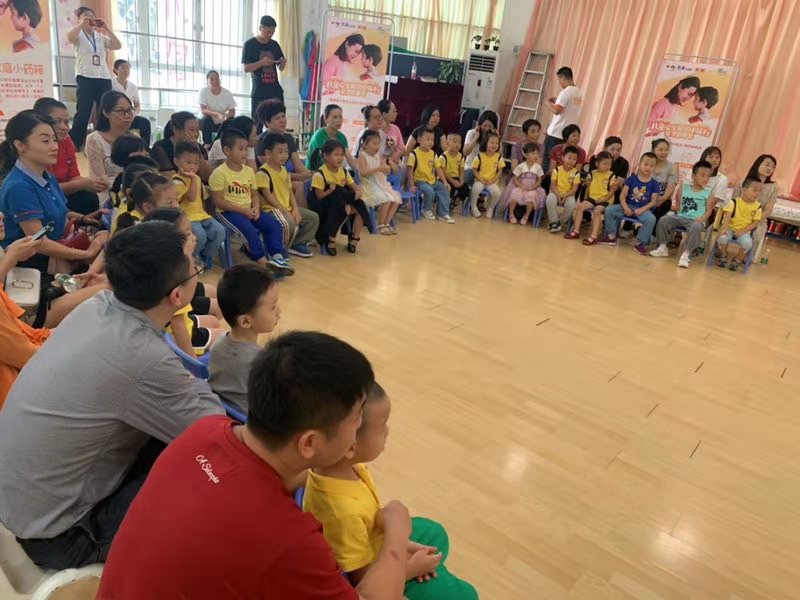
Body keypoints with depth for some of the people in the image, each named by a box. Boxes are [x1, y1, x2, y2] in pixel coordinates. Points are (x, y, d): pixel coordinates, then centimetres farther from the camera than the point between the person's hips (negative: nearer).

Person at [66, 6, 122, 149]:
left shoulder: (100, 36, 19)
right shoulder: (78, 35, 8)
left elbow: (118, 46, 5)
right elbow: (69, 38, -15)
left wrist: (106, 28, 1)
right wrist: (82, 24, -13)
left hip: (104, 79, 4)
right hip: (85, 78, -4)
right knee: (83, 113, -8)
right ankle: (74, 144, -5)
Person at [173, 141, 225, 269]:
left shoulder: (197, 178, 18)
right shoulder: (177, 181, -10)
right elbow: (191, 197, -22)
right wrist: (193, 178, -21)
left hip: (201, 215, 7)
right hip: (187, 217, -7)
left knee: (219, 231, -19)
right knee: (200, 234, -34)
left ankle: (205, 256, 6)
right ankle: (192, 258, -2)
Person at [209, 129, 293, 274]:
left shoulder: (249, 171, 10)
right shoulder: (219, 173, -10)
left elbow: (255, 194, 13)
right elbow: (218, 201, -13)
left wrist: (256, 208, -10)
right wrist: (242, 210, -19)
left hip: (249, 210, 6)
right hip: (229, 211, -6)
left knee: (273, 223, -14)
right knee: (249, 230, -31)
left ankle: (277, 257, -15)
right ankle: (263, 261, -22)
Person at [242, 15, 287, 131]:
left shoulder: (274, 45, 12)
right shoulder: (250, 44, -2)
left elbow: (280, 68, 17)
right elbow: (246, 68, -7)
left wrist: (283, 63, -6)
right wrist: (261, 62, -21)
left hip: (275, 91, 4)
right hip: (259, 93, -4)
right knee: (257, 126, -2)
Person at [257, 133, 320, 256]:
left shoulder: (284, 170, 13)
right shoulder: (262, 173, -14)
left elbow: (290, 192, 11)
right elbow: (268, 197, -17)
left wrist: (295, 209, -4)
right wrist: (286, 212, -19)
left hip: (288, 207, 9)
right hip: (272, 209, -9)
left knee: (314, 217, 1)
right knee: (290, 223, -35)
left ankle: (298, 243, 12)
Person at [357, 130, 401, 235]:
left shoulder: (378, 156, 12)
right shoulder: (362, 156, -8)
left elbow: (387, 172, 12)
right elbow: (363, 173, -22)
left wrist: (386, 168, -12)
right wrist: (378, 168, -27)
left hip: (381, 184, 8)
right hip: (369, 186, -8)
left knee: (396, 200, -3)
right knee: (386, 200, -26)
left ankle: (386, 223, 5)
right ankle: (380, 226, -9)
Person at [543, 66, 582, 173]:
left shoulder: (565, 92, -15)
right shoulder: (578, 92, 11)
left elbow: (556, 110, -24)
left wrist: (548, 103, -6)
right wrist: (556, 101, 18)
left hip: (556, 133, -8)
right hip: (569, 133, 8)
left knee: (547, 158, 1)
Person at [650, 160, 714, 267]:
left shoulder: (708, 193, 5)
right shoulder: (684, 188, 11)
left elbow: (709, 211, -1)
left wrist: (702, 218, -17)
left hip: (696, 220, -3)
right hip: (681, 217, 3)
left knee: (696, 227, -37)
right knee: (663, 220, -17)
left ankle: (686, 254, -27)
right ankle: (663, 247, -4)